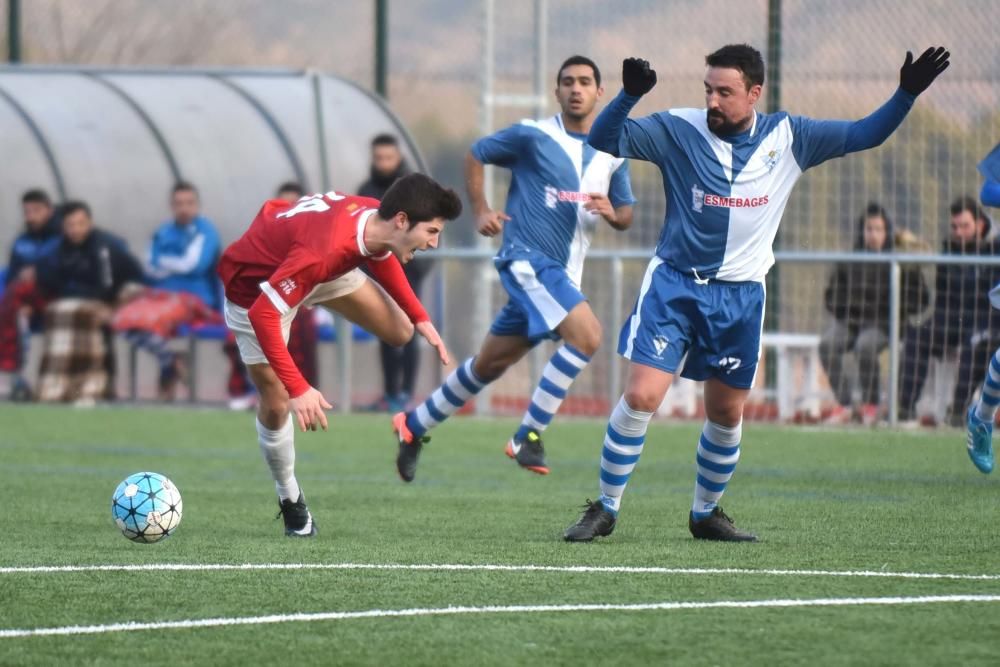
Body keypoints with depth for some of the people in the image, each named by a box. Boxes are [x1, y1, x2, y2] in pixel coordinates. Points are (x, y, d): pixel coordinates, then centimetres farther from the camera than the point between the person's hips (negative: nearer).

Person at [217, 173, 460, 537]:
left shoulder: (377, 218, -22)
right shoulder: (324, 251, -46)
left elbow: (381, 257, 5)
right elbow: (262, 314, -43)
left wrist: (420, 318, 1)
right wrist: (298, 389, -44)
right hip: (254, 284, -7)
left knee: (399, 331, 2)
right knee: (277, 405, -3)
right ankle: (290, 498, 19)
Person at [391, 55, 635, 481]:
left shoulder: (612, 154, 10)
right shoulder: (533, 136, -5)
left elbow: (625, 215, 17)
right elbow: (475, 155, 7)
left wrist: (611, 214, -7)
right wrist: (481, 210, -3)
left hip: (561, 274, 6)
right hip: (526, 257, -6)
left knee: (489, 365, 13)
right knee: (586, 334, -26)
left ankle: (415, 426, 30)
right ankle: (528, 436, -19)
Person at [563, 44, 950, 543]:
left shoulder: (787, 138, -1)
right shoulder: (678, 130, -8)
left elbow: (865, 135, 7)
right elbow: (604, 141, -14)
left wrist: (907, 94, -7)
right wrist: (630, 94, -31)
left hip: (740, 296, 3)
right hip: (674, 284, -3)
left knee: (727, 413, 10)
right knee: (641, 395, -13)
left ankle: (706, 514, 30)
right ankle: (605, 509, 0)